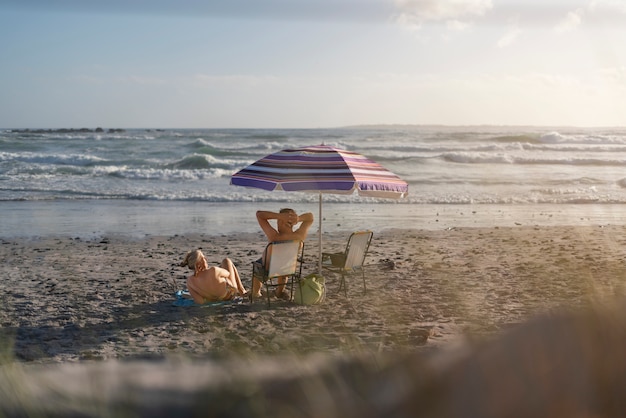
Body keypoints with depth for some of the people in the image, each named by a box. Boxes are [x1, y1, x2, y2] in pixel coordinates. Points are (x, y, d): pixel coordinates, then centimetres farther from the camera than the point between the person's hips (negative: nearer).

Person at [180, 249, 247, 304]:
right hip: (229, 294, -4)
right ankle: (241, 290, 30)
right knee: (226, 261, 18)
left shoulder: (190, 280, -30)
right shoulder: (213, 271, -41)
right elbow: (227, 273, -18)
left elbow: (200, 301, -25)